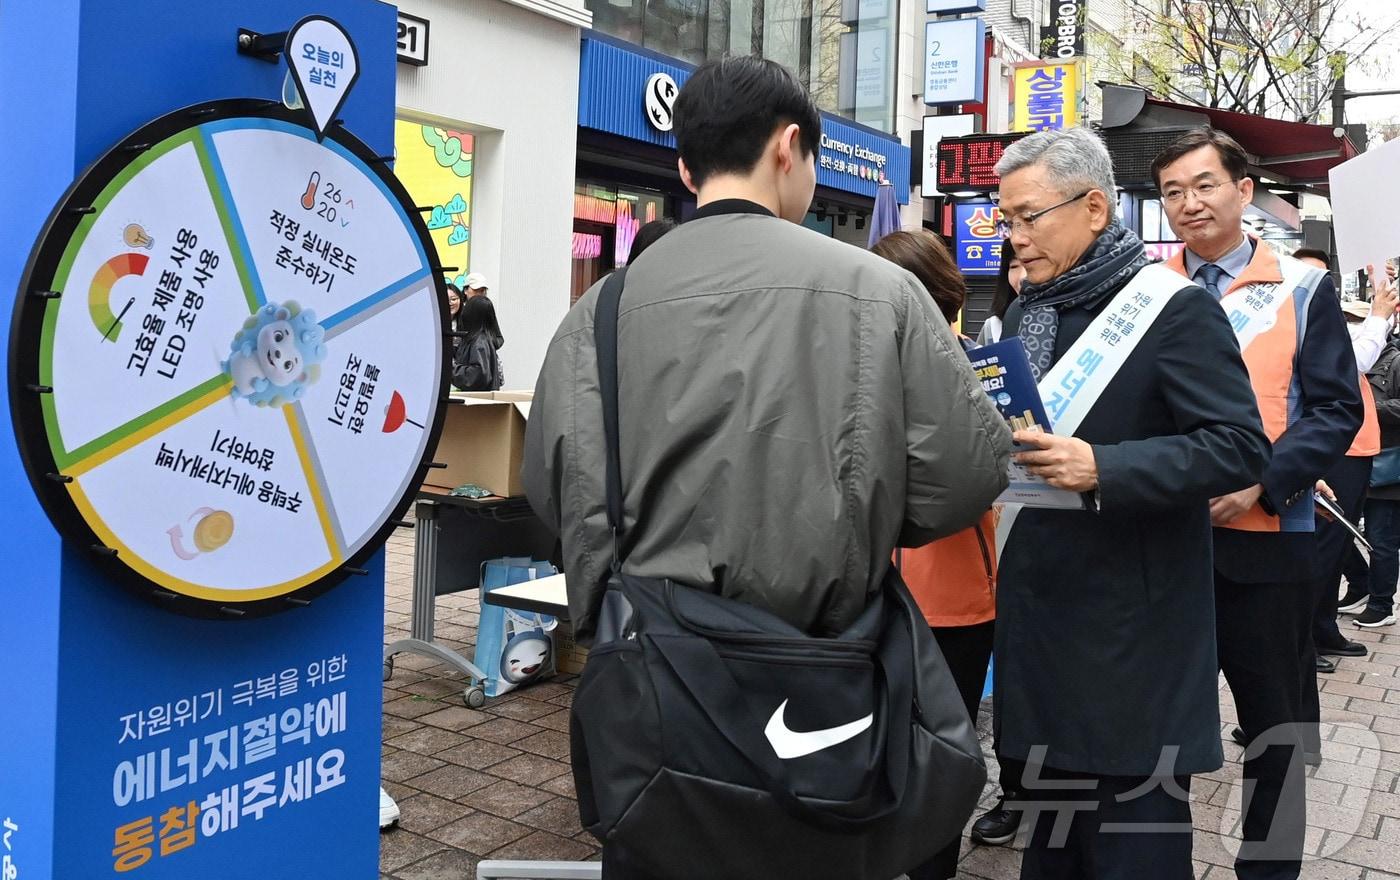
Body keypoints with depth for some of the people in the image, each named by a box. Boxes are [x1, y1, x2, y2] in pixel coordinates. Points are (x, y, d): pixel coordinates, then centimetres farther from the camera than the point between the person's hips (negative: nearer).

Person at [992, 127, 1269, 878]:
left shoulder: (1174, 309, -11)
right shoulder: (1025, 310, 12)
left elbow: (1241, 448, -17)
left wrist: (1101, 468, -28)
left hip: (1130, 627, -7)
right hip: (1037, 609, 7)